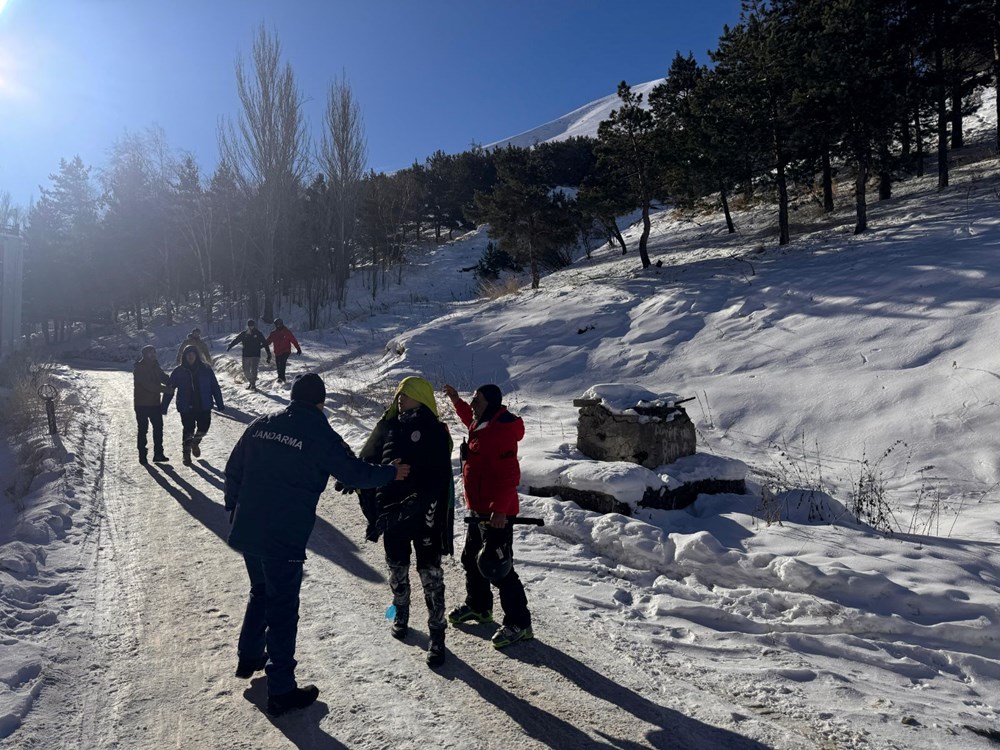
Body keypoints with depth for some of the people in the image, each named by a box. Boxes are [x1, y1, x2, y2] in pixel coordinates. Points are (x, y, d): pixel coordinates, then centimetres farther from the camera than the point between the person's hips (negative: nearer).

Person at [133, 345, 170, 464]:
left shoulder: (155, 367, 11)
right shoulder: (138, 368, -11)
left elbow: (164, 378, 4)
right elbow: (147, 384, -22)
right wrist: (164, 389, -28)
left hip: (154, 403, 6)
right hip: (142, 404, -6)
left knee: (158, 427, 1)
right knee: (143, 429, -1)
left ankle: (158, 454, 5)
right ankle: (142, 455, 7)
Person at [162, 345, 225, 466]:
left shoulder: (205, 370, 0)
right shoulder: (178, 372, 0)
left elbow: (215, 387, 2)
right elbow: (169, 390, 2)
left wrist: (220, 405, 0)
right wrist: (163, 407, -1)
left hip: (204, 406, 1)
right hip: (186, 407, -1)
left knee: (204, 426, 0)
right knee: (188, 430, -1)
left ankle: (195, 442, 33)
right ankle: (187, 453, 18)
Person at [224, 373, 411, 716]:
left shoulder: (262, 425, 5)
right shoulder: (320, 434, -13)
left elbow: (233, 469, 10)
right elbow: (355, 472, -9)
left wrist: (234, 509, 22)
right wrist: (392, 473, 7)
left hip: (246, 531, 7)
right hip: (284, 540, -7)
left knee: (260, 592, 28)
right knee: (283, 610, 4)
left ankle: (248, 657, 43)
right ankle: (281, 691, 12)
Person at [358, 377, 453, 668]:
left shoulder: (434, 431, -9)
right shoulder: (388, 426, 4)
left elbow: (438, 477, -15)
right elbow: (367, 459, 8)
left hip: (424, 515, -4)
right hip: (391, 513, 5)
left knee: (430, 574, 1)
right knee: (397, 570, 21)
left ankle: (437, 635, 15)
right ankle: (401, 616, 45)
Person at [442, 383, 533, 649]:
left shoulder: (502, 432, -23)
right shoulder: (481, 424, 8)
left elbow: (510, 475, -28)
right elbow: (471, 419, 36)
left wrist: (500, 510, -31)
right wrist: (456, 401, 34)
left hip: (496, 514, -10)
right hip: (479, 509, 11)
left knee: (499, 569, -4)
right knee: (472, 559, 23)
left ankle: (519, 623, 9)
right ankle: (478, 606, 42)